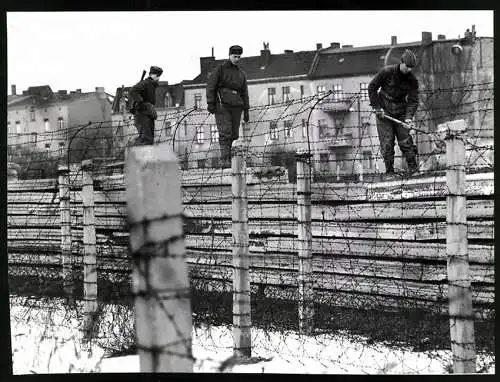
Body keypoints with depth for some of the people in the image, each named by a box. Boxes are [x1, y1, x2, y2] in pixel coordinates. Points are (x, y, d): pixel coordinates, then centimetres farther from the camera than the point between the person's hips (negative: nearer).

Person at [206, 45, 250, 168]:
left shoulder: (241, 74, 20)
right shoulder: (220, 69, 5)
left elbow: (244, 93, 21)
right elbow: (210, 85, -1)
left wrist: (246, 110, 14)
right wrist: (210, 103, -10)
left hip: (236, 107, 5)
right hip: (222, 106, -5)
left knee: (234, 134, 0)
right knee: (225, 133, -14)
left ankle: (228, 157, 8)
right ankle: (225, 160, -19)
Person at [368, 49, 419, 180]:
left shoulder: (412, 80, -7)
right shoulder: (386, 72, -14)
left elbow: (413, 100, -7)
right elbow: (372, 87, -5)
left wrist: (409, 117, -22)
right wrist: (377, 107, -10)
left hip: (401, 112, 2)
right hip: (384, 111, -2)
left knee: (405, 141, -4)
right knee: (387, 143, -5)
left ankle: (413, 168, 6)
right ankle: (389, 172, 2)